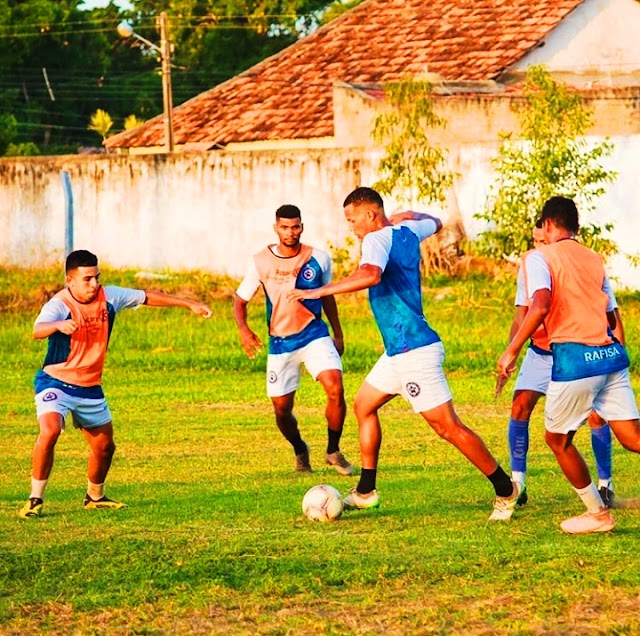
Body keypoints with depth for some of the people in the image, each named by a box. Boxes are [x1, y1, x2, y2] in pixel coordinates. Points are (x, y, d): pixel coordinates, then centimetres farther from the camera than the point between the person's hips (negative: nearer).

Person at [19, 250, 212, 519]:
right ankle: (35, 499, -19)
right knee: (49, 431, -30)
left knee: (105, 446, 16)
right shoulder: (59, 304, -23)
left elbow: (147, 296, 8)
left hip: (90, 387, 6)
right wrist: (59, 325, -65)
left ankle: (95, 497, 42)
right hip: (56, 382, -6)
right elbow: (38, 330, -42)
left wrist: (189, 304, 10)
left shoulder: (109, 297, -6)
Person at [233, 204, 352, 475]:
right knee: (281, 409, 3)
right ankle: (299, 451, 34)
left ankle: (333, 451, -3)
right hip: (280, 342, 1)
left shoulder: (318, 259, -5)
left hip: (314, 335, -1)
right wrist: (243, 330, -17)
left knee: (335, 389, -23)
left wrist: (338, 334, 16)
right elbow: (240, 299, 1)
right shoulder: (261, 262, -7)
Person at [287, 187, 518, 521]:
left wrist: (319, 291, -33)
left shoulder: (378, 239, -16)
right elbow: (435, 222, 33)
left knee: (448, 427, -7)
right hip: (399, 351, 11)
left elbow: (370, 275, -38)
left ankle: (505, 489, -1)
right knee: (363, 405, 17)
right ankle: (365, 491, 20)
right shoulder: (407, 230, 10)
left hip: (414, 351, -11)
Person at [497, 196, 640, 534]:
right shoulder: (594, 259, 18)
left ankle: (598, 514, 16)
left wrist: (511, 351, -13)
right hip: (611, 353, 6)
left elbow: (540, 306, -18)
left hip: (574, 358, -5)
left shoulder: (540, 257, -1)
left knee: (557, 439, 14)